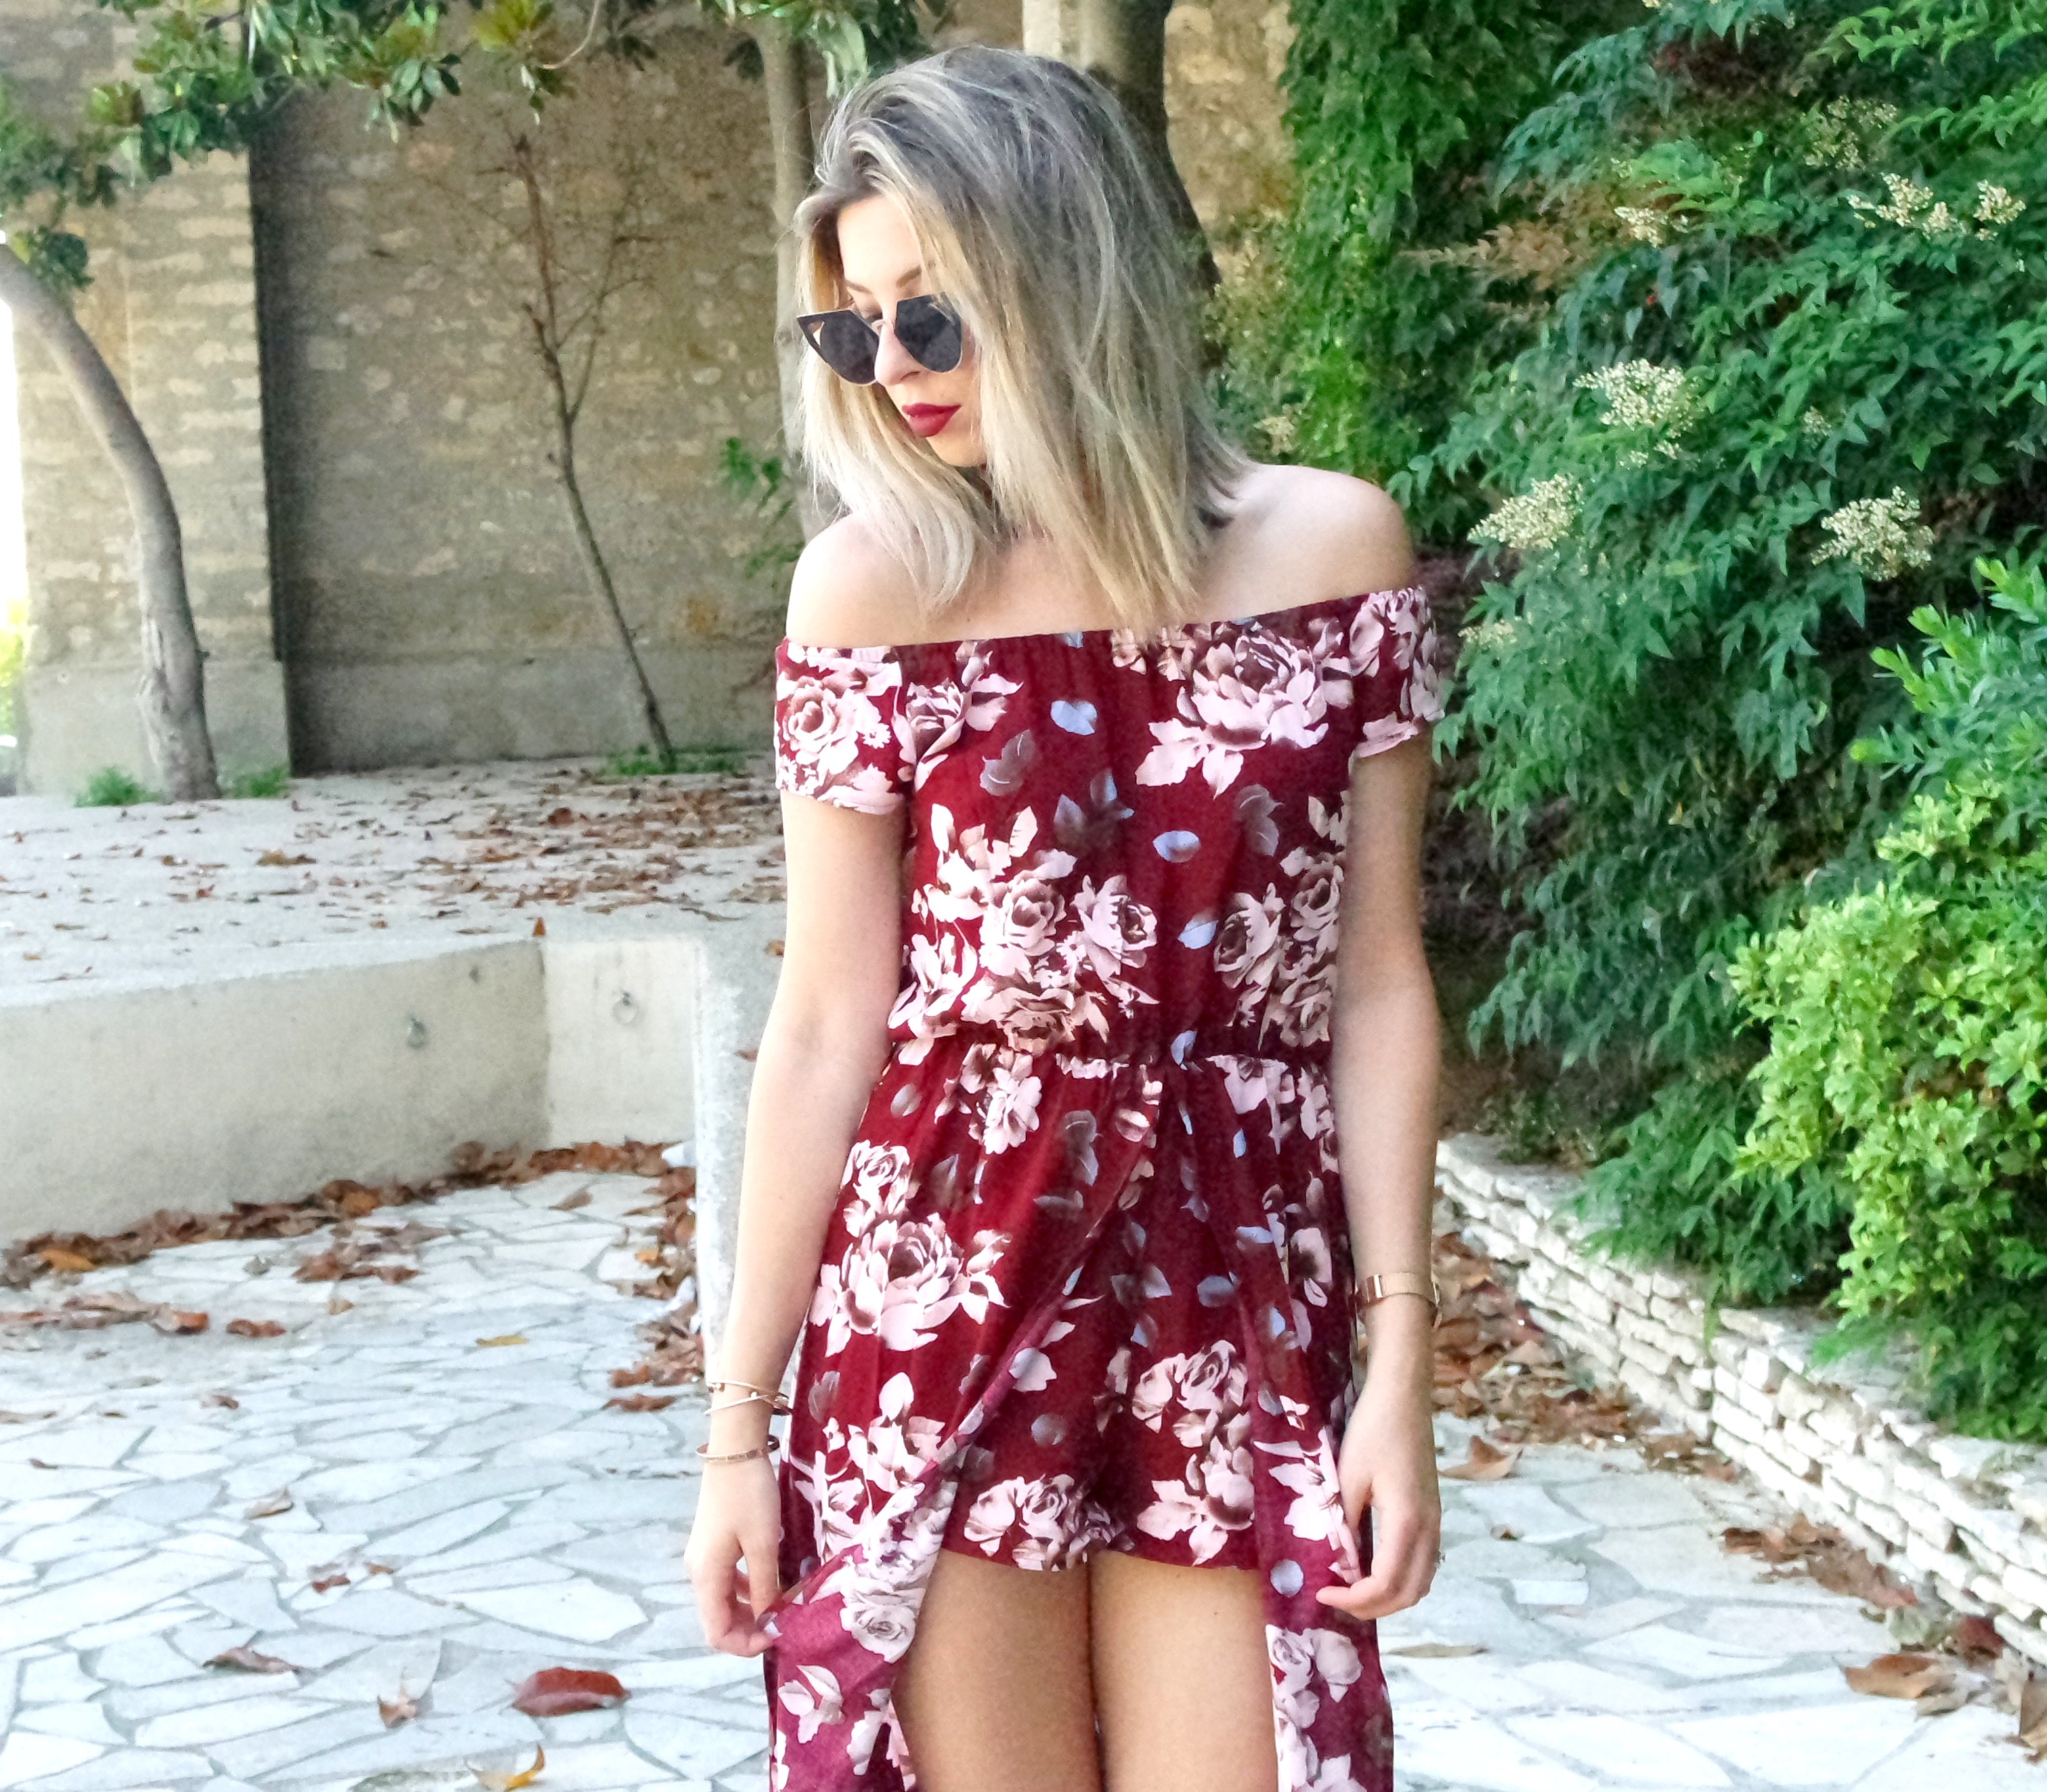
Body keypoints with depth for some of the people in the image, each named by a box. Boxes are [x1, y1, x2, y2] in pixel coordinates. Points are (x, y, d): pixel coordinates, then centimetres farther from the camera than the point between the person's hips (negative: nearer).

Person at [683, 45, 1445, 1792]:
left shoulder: (1332, 548, -2)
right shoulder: (872, 587, -3)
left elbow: (1377, 984, 1)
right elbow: (829, 1023, -2)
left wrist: (1402, 1357, -2)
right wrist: (741, 1419, -1)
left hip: (1246, 1314, 1)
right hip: (942, 1315, 0)